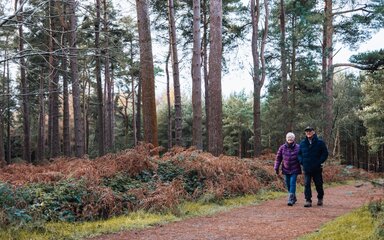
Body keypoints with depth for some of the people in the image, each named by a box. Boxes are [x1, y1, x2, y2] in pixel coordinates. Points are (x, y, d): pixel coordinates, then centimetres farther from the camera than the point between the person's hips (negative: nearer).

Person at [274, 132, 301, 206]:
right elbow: (278, 158, 4)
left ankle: (291, 200, -12)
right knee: (288, 184, 10)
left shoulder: (298, 147, -6)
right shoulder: (282, 147, -1)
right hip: (286, 169, 3)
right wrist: (276, 168, 2)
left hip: (294, 170, -3)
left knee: (292, 183, -12)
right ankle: (294, 198, 27)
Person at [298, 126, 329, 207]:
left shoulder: (320, 142, -1)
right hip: (306, 168, 2)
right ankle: (308, 201, -2)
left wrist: (319, 162, -11)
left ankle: (320, 199, 28)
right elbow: (299, 154, 15)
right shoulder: (302, 143, 7)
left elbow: (325, 153, -1)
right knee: (307, 185, -5)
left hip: (317, 168, -2)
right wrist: (301, 161, -2)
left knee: (319, 184, 9)